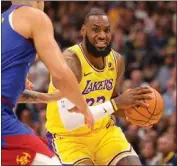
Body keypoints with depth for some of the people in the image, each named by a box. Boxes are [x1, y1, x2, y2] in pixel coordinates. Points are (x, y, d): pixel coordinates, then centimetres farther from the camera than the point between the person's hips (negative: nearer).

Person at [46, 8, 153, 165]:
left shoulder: (117, 60, -3)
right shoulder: (69, 62, -25)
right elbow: (69, 120, -34)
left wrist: (132, 109, -10)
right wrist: (117, 103, -37)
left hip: (104, 131, 6)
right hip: (68, 136, -6)